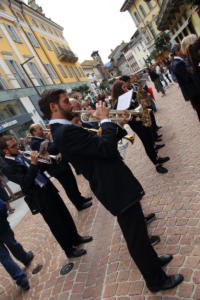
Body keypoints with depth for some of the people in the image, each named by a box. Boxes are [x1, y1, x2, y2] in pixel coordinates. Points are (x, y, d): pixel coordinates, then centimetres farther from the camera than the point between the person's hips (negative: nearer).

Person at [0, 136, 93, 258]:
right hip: (40, 197, -7)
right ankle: (69, 250, 27)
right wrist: (33, 163, -28)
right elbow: (25, 183, -25)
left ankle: (76, 238, 40)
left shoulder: (20, 156, 6)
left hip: (48, 188, 7)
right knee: (56, 225, 7)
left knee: (66, 215, 18)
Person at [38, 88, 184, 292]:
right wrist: (105, 119, -15)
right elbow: (107, 148, -29)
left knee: (137, 229, 27)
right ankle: (156, 280, 31)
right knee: (135, 235, 8)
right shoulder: (66, 132, -22)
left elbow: (101, 144, 13)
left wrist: (118, 126, 2)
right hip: (116, 188, -11)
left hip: (114, 184, 11)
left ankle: (152, 260, 49)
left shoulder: (63, 130, 11)